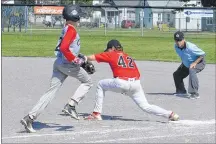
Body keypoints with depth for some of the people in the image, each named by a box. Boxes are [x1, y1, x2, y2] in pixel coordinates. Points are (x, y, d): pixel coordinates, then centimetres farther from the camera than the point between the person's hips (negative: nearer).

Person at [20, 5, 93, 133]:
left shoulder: (67, 29, 19)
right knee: (88, 82, 11)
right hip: (68, 64, -8)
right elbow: (64, 48, -23)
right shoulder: (71, 29, -10)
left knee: (51, 92, 3)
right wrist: (76, 60, -16)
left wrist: (81, 59, 23)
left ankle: (30, 118, -5)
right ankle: (71, 106, 0)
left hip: (59, 63, 8)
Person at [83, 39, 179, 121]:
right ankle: (170, 114, -6)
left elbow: (92, 57, 17)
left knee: (101, 85, 21)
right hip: (136, 83, 4)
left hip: (121, 83, -4)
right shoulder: (129, 57, 29)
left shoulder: (111, 55, 16)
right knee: (145, 107, 11)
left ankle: (96, 114, 16)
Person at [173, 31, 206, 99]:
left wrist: (195, 63, -33)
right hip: (186, 65, 9)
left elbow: (203, 54, -28)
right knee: (176, 74, 10)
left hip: (199, 62, -9)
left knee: (192, 70, -38)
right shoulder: (176, 47, -13)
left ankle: (194, 93, -39)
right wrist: (183, 63, 4)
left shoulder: (190, 47, -36)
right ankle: (181, 91, 31)